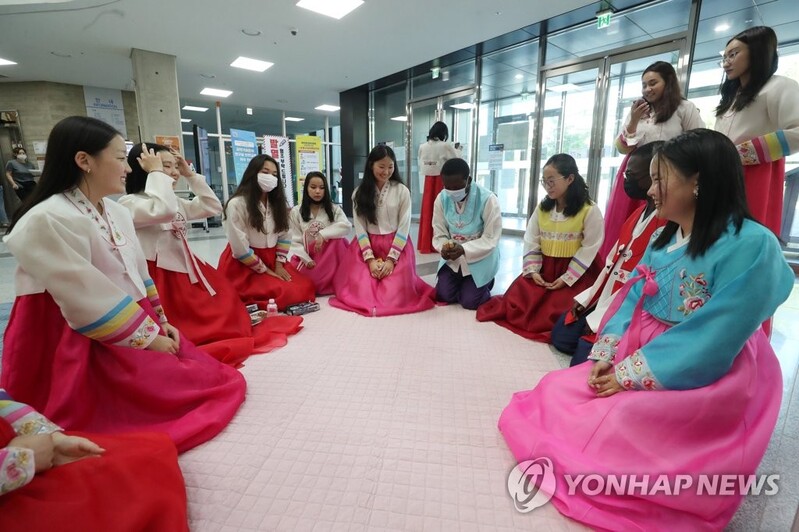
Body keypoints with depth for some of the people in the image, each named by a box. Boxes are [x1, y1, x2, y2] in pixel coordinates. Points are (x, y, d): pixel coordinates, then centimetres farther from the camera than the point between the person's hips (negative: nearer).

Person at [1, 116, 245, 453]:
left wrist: (160, 322, 6)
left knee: (211, 374, 3)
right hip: (89, 349, -8)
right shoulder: (46, 221, -21)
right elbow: (88, 302, -21)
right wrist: (149, 339, -14)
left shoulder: (116, 212, 7)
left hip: (134, 329, 9)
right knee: (193, 387, -11)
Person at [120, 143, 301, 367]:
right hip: (162, 281, -9)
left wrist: (190, 175, 9)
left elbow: (213, 207, 15)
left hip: (188, 273, 9)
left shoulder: (176, 203, 13)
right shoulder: (129, 203, -14)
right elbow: (163, 211, -36)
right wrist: (156, 173, -23)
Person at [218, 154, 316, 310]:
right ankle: (249, 304, 0)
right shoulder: (237, 204, -15)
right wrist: (265, 270, -11)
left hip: (272, 260, 7)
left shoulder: (278, 202, 7)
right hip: (244, 265, -7)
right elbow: (239, 248, -16)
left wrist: (279, 264, -6)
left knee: (306, 287, -10)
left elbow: (284, 235, 6)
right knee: (286, 293, -24)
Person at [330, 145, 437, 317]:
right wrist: (370, 258, -12)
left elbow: (404, 227, -4)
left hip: (396, 246, -1)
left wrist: (391, 259, -13)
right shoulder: (359, 193, 4)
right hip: (367, 246, 1)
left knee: (395, 293, -16)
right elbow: (360, 228, -1)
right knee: (361, 291, -14)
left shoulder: (402, 191, 0)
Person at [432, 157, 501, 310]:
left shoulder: (488, 200, -22)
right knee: (443, 296, -6)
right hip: (452, 258, 4)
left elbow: (490, 239, -19)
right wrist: (444, 248, -27)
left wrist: (464, 250, -33)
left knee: (469, 301, -10)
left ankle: (485, 283, 24)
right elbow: (439, 234, -4)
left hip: (480, 259, -3)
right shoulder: (441, 199, -10)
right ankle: (462, 282, 27)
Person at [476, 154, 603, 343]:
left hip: (576, 271, -4)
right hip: (544, 266, 5)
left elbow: (589, 249, -11)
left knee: (556, 311, -19)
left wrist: (567, 278, -15)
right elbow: (531, 242, 3)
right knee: (515, 298, -9)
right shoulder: (542, 208, 6)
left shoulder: (589, 210, -9)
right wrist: (532, 270, -9)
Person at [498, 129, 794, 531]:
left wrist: (630, 377, -21)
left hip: (704, 381, -7)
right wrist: (604, 356, -11)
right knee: (555, 391, -2)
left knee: (617, 424, -23)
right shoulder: (663, 239, 7)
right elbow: (632, 301, 3)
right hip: (637, 358, 7)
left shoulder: (752, 246, -19)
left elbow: (712, 340, -24)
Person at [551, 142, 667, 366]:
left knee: (581, 364, -10)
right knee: (560, 336, 11)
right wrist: (586, 298, 8)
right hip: (602, 300, 9)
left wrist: (598, 319, -19)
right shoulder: (639, 212, 9)